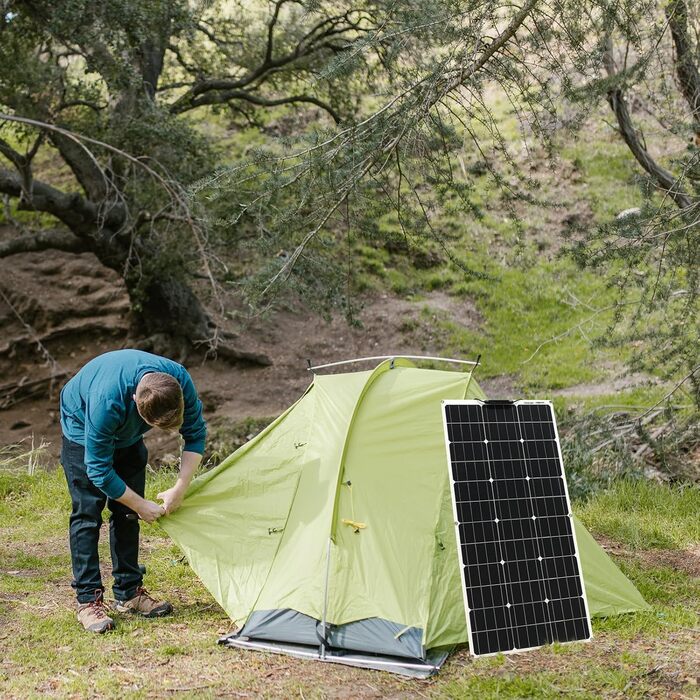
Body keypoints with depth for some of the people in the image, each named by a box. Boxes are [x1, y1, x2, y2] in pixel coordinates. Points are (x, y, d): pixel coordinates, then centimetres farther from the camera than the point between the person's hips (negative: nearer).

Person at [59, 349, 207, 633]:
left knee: (126, 512, 4)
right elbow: (98, 469, -33)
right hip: (83, 426, -5)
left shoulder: (180, 381, -32)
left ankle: (129, 592, 12)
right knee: (87, 511, -11)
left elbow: (195, 434, -15)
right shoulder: (107, 402, -45)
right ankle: (88, 600, -6)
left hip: (126, 434, 5)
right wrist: (141, 505, -24)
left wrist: (180, 488, -22)